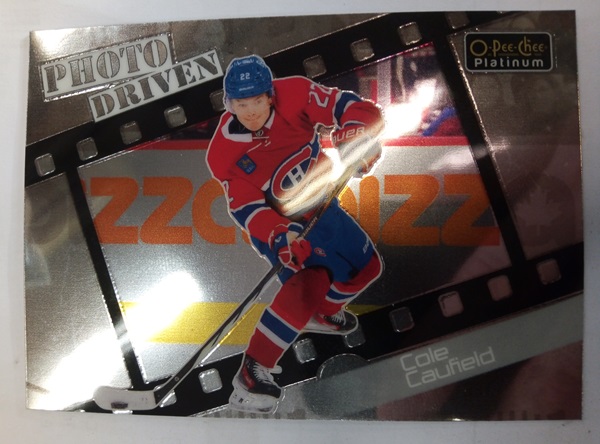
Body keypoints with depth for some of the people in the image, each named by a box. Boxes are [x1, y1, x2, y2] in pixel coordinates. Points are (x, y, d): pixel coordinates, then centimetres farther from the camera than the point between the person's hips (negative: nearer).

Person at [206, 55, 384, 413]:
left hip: (322, 206, 5)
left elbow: (357, 109, -24)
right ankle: (253, 372, -18)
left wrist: (353, 138, -46)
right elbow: (246, 209, -24)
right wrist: (281, 237, -42)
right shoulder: (224, 153, -23)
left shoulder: (295, 95, -21)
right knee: (308, 282, -27)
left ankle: (323, 315, 43)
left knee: (367, 266, 17)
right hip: (277, 224, -5)